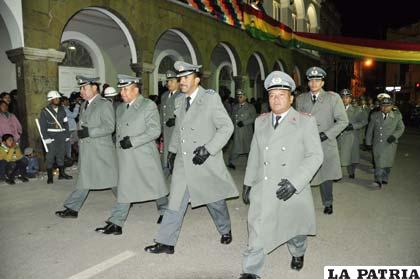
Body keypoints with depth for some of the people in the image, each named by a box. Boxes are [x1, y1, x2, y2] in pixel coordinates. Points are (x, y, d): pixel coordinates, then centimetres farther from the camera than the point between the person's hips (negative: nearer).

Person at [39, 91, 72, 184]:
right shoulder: (45, 111, -3)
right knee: (50, 157, -3)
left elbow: (66, 123, 11)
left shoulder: (61, 109, 10)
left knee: (61, 155, 12)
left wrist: (67, 135, 7)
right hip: (51, 137, -4)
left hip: (61, 136, 4)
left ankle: (62, 173, 23)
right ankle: (50, 177, 4)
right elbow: (42, 125, -5)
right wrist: (46, 137, -11)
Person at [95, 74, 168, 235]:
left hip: (144, 155, -5)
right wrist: (120, 143, 7)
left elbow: (155, 130, -15)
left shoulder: (149, 105, -6)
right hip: (125, 157, 6)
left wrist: (133, 141, -19)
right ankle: (116, 223, 13)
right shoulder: (120, 108, 15)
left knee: (156, 186, 8)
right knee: (124, 190, 8)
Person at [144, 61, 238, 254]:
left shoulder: (211, 98, -11)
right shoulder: (179, 101, 9)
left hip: (205, 163, -4)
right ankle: (166, 243, 15)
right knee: (175, 202, 5)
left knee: (215, 200, 13)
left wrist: (208, 149, -20)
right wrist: (172, 150, 15)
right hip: (183, 163, 5)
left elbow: (226, 127, -13)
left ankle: (225, 230, 39)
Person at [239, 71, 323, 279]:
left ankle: (297, 254, 51)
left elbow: (315, 155, -10)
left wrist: (295, 182, -19)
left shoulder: (305, 122, -6)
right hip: (263, 191, 2)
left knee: (294, 227, 20)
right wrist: (248, 183, 11)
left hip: (293, 191, -1)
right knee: (257, 232, -2)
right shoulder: (260, 121, 7)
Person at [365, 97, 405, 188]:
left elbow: (401, 128, 6)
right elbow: (370, 130, 9)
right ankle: (378, 181, -3)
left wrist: (394, 136, -13)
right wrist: (369, 142, 9)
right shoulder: (374, 115, 4)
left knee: (387, 162, 7)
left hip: (390, 144, 0)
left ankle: (384, 179, 23)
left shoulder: (397, 116, 2)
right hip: (377, 143, 0)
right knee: (378, 162, -3)